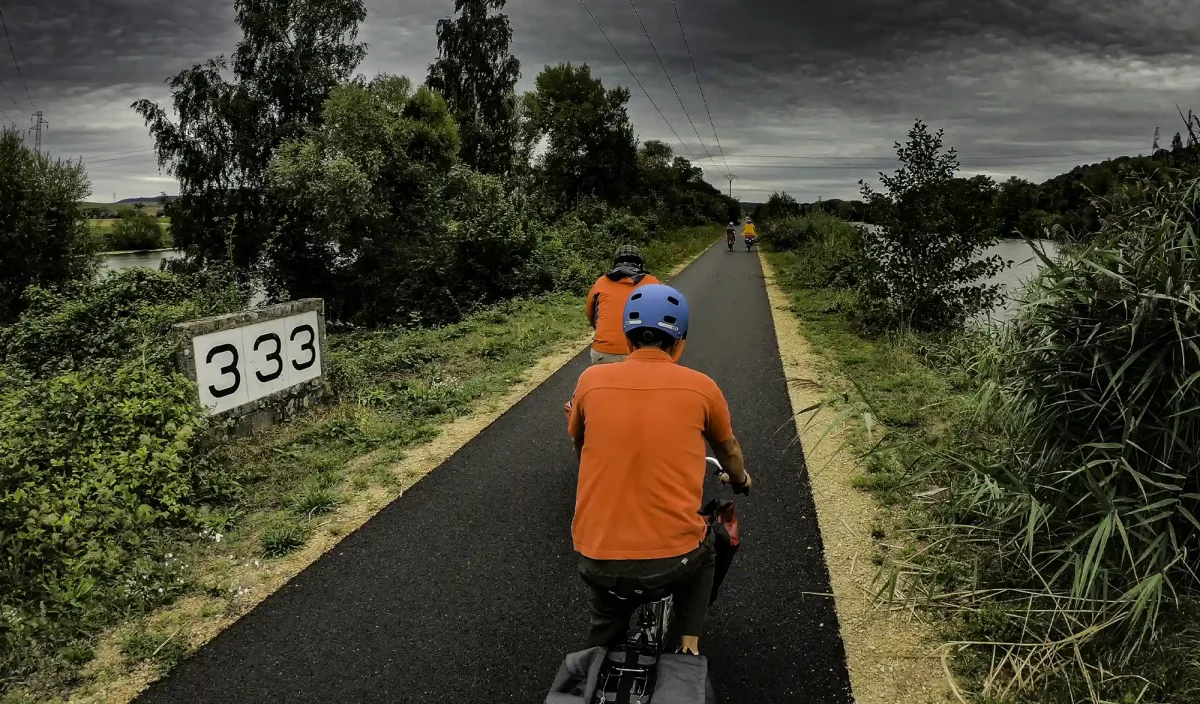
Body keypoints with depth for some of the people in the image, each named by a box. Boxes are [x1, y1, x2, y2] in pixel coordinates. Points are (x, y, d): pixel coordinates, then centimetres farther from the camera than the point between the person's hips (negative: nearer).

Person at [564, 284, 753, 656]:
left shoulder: (591, 380, -1)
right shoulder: (701, 387, -2)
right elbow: (729, 451, 18)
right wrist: (740, 480, 40)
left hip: (597, 557, 1)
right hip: (673, 558, -1)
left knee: (606, 626, 32)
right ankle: (687, 643, 26)